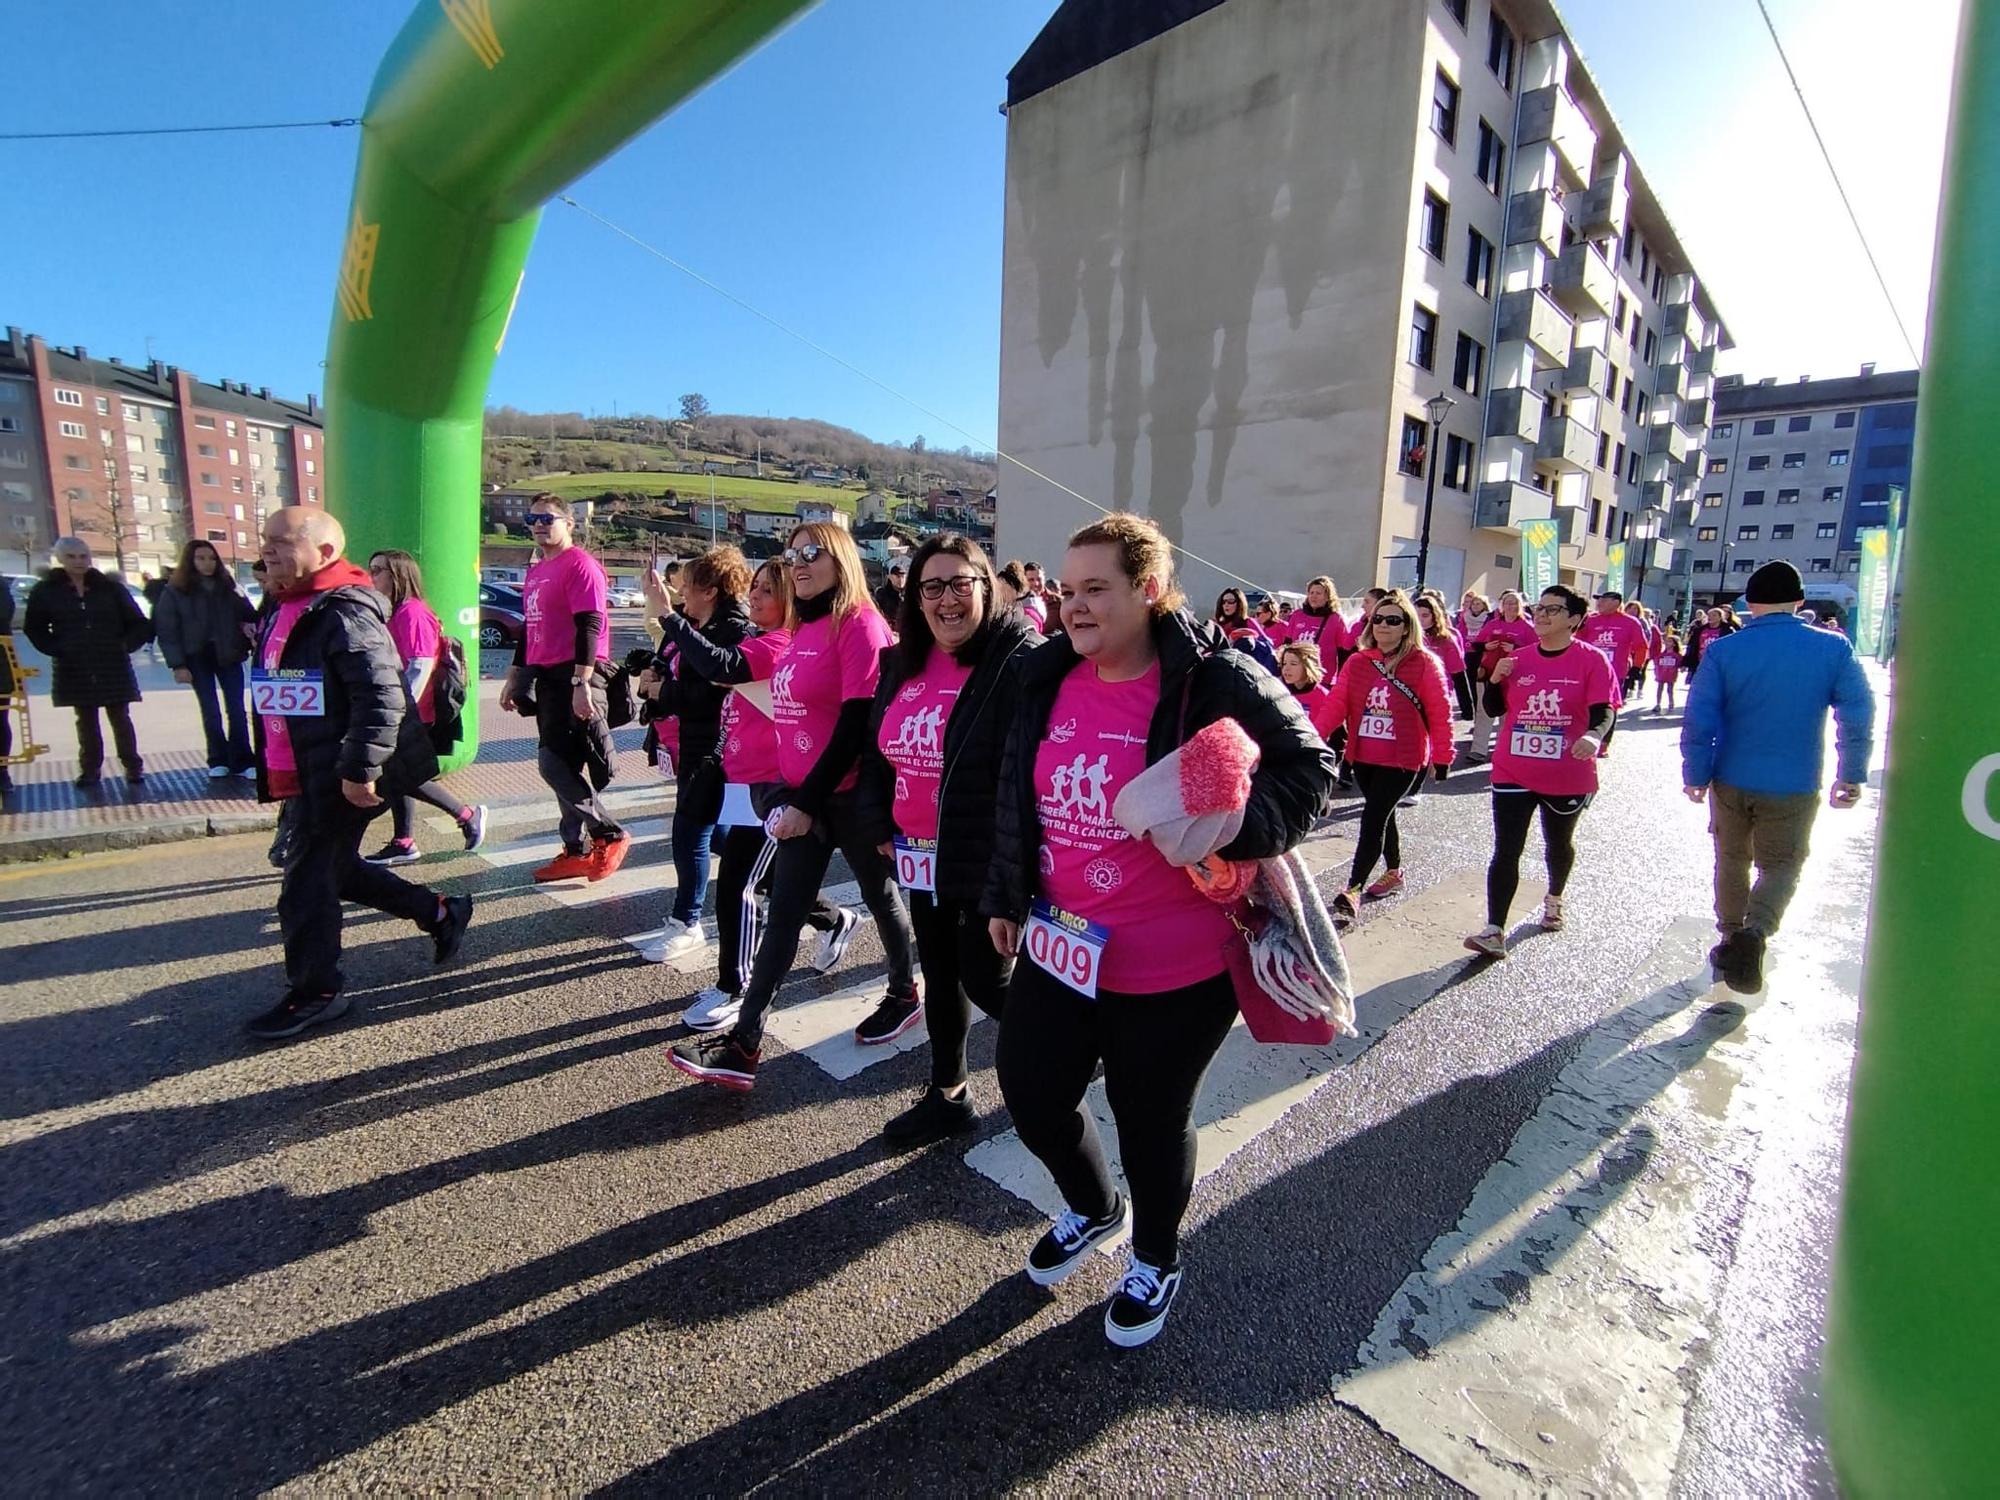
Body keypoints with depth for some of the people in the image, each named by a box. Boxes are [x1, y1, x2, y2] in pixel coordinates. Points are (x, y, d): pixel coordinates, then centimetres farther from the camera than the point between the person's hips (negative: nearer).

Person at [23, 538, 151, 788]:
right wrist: (56, 649, -4)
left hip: (113, 665, -1)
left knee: (120, 717, 2)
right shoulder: (46, 591, 2)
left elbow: (138, 623, 5)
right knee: (86, 720, 9)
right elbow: (34, 628, 10)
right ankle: (90, 769, 16)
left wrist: (126, 645, -8)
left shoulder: (111, 588, 1)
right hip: (74, 668, 1)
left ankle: (133, 767, 8)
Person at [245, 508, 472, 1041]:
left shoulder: (345, 613, -19)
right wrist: (271, 773, 26)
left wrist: (360, 770, -28)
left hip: (340, 780, -10)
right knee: (336, 869, 19)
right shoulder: (281, 609, 14)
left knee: (307, 888, 0)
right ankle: (439, 913, 33)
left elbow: (381, 697, -27)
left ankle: (316, 993, 18)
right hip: (303, 777, 10)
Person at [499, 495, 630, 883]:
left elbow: (589, 626, -17)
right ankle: (577, 851, 17)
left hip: (575, 678, -9)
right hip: (545, 677, 9)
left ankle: (610, 835, 1)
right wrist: (514, 677, 27)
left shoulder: (580, 565, -9)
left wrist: (582, 684, -24)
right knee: (561, 765, 10)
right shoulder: (536, 571, 19)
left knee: (554, 763, -12)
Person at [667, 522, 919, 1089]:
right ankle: (743, 1045, 9)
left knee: (880, 895, 12)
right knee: (782, 914, 6)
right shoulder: (803, 631, 12)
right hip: (802, 797, 8)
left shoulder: (860, 625, -13)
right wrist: (789, 793, 10)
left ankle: (905, 994, 35)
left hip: (850, 795, -7)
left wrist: (808, 801, -19)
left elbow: (856, 724, -19)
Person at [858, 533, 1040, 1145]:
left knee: (986, 980, 4)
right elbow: (876, 750, 15)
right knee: (940, 974, 19)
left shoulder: (1021, 659, -16)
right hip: (919, 856, 7)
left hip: (986, 860, -7)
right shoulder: (902, 663, 6)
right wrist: (881, 824, 6)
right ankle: (948, 1096, 38)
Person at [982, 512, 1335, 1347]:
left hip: (1176, 965, -5)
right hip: (1058, 944, 6)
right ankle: (1092, 1209, 50)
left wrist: (1234, 828, -24)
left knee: (1150, 1118, 13)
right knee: (1031, 1093, 16)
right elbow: (1016, 797, 12)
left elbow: (1308, 764, -7)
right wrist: (1006, 897, 15)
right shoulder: (1049, 680, 2)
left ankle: (1156, 1263, 46)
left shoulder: (1213, 682, -16)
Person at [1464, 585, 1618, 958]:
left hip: (1567, 776, -1)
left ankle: (1554, 899, 51)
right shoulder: (1517, 659, 2)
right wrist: (1495, 679, -10)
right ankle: (1494, 931, -7)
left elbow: (1603, 712, -13)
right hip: (1513, 773, 1)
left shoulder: (1591, 660, -7)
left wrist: (1594, 736, -35)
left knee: (1559, 844, 23)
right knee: (1505, 851, -5)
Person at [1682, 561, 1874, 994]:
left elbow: (1699, 720, -10)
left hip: (1731, 780, 0)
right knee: (1781, 866, 12)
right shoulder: (1834, 649, -6)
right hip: (1795, 787, 0)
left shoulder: (1723, 650, -9)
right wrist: (1852, 776, 3)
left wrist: (1695, 775, 0)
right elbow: (1858, 714, -6)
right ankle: (1755, 931, -14)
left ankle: (1732, 940, 27)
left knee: (1731, 861, 18)